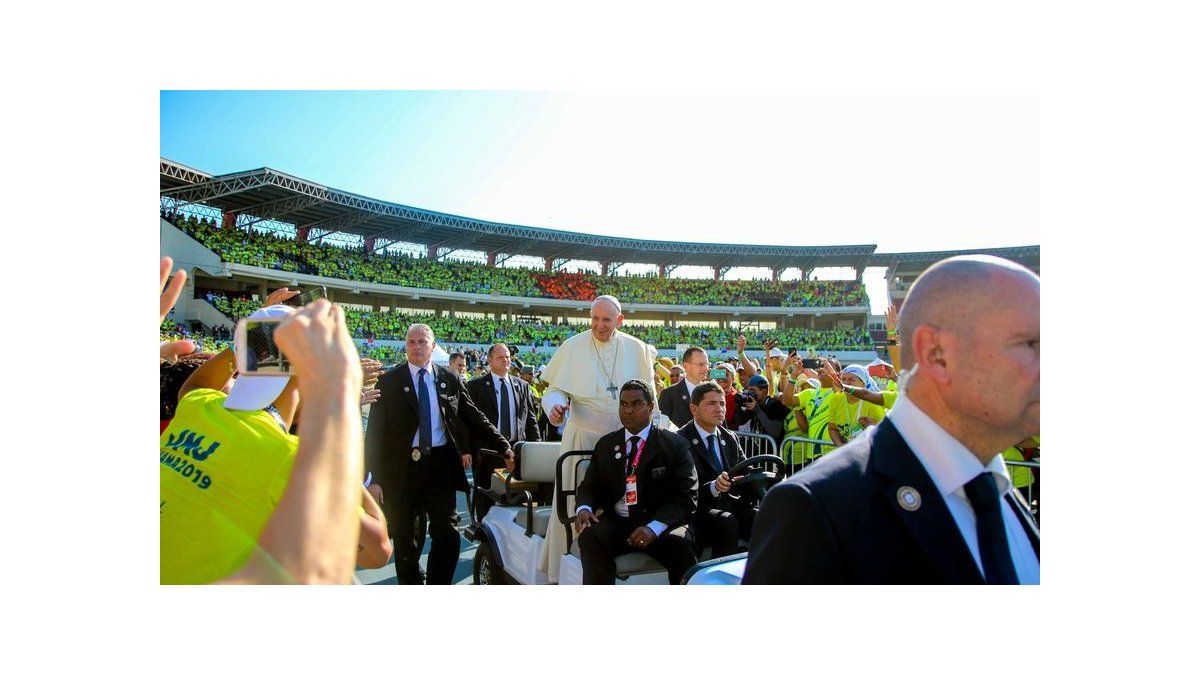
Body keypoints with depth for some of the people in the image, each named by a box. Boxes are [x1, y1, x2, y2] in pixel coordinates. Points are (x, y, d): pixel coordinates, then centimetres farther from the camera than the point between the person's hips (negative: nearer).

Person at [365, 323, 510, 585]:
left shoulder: (450, 379, 6)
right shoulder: (389, 381, 2)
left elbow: (474, 418, 8)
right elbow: (376, 429, -1)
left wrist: (503, 446, 0)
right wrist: (376, 475, -7)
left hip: (440, 464, 1)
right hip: (401, 466, 0)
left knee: (447, 534, -2)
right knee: (404, 536, 13)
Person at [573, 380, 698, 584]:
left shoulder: (674, 445, 3)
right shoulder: (605, 444, 14)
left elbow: (685, 497, -4)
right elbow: (589, 487, 17)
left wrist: (653, 527, -20)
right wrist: (583, 508, -9)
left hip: (660, 523, -2)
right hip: (615, 522, 3)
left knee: (680, 545, -33)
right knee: (589, 536, -28)